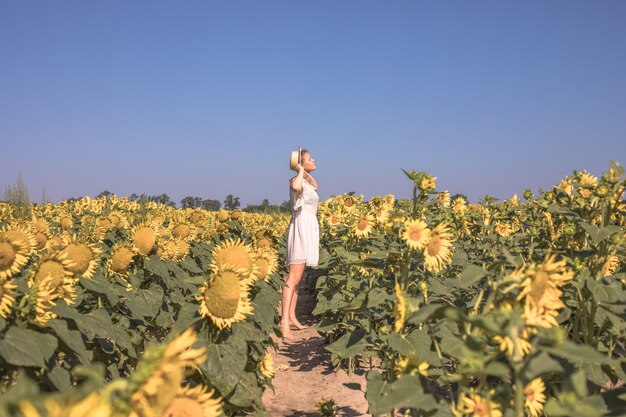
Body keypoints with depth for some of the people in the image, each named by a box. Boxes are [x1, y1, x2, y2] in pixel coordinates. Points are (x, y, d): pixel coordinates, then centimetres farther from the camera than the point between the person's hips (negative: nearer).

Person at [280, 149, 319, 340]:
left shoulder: (306, 181, 15)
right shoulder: (297, 180, -12)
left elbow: (315, 186, 38)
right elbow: (295, 187, -38)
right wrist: (301, 171, -21)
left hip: (308, 229, 10)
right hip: (301, 228, -10)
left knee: (297, 277, 10)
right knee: (293, 278, -15)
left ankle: (292, 316, 14)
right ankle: (284, 322, -18)